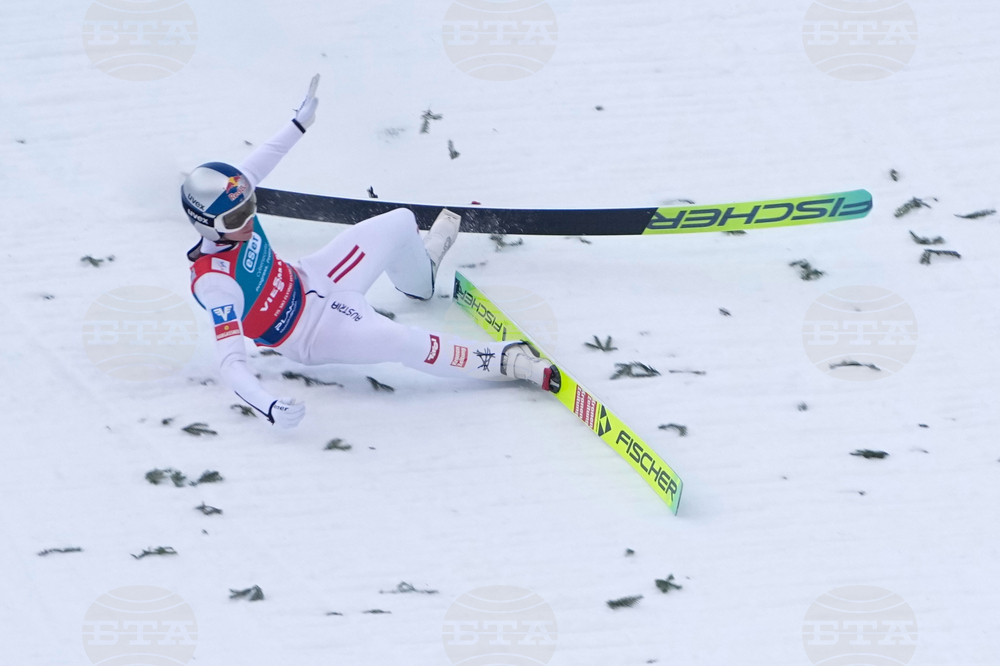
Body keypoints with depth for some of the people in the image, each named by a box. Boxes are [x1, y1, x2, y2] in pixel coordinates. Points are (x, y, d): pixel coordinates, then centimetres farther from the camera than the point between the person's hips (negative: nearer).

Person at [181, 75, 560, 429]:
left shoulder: (232, 207, -15)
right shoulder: (216, 282, -35)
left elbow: (256, 167, 7)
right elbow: (230, 362, -39)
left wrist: (299, 123, 14)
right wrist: (269, 408, -55)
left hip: (309, 282, 8)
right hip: (311, 333, -8)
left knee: (401, 223, 12)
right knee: (402, 343, -32)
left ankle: (421, 278, 50)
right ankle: (507, 361, -18)